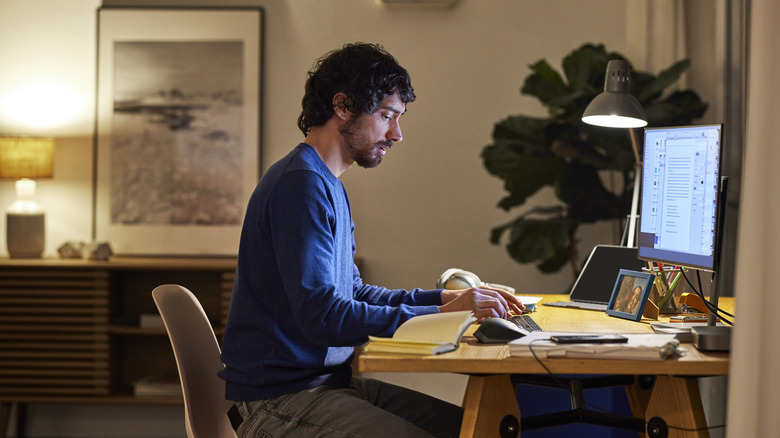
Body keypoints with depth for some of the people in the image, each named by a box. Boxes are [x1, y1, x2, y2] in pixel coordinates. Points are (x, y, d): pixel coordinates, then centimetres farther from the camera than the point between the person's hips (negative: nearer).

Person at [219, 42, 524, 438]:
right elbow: (321, 316, -23)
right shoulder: (301, 184, -16)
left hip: (331, 381, 10)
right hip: (280, 400, -10)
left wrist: (445, 298, 10)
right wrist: (439, 314, -18)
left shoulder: (327, 184, 17)